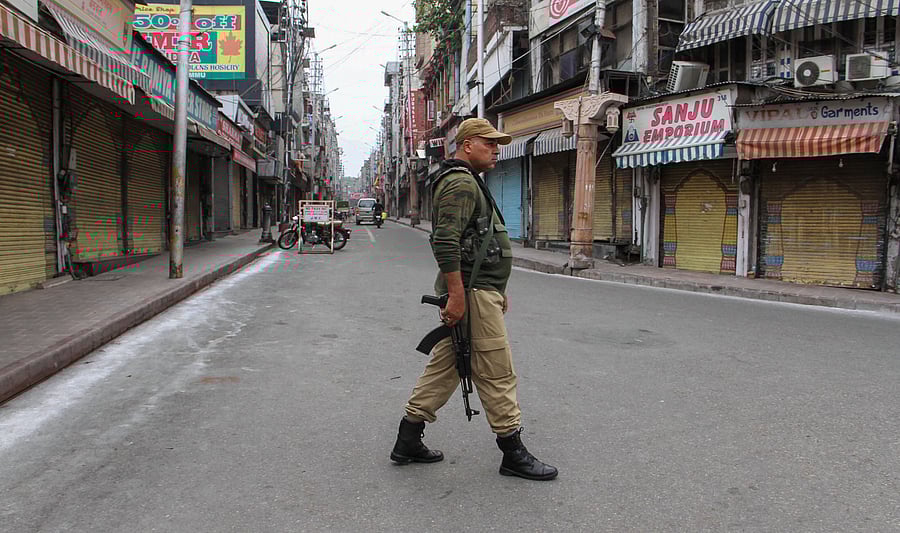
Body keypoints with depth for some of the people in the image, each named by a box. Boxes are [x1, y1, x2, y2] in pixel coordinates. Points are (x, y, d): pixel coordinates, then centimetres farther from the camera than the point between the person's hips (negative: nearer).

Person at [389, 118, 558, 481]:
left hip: (478, 289, 11)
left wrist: (496, 290, 26)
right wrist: (457, 296, -27)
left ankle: (408, 442, 21)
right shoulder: (461, 183, -13)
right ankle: (513, 454, 8)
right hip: (472, 292, -11)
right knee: (498, 374, -3)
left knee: (443, 366, 13)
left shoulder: (468, 183, 23)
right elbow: (445, 242, -24)